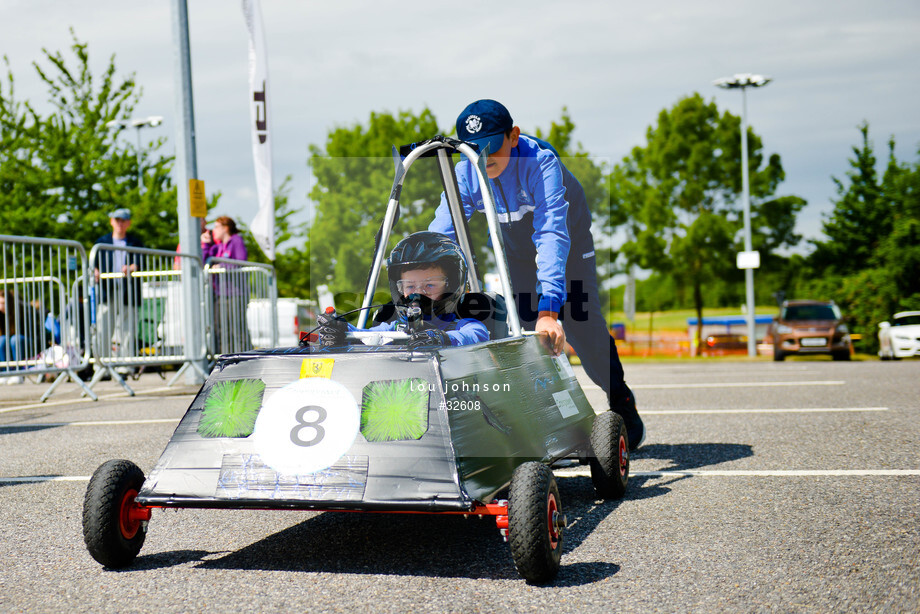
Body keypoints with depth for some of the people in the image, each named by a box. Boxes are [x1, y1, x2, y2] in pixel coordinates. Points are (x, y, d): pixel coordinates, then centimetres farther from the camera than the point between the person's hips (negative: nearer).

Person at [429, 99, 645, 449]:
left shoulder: (541, 163, -38)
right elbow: (439, 236, -30)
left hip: (570, 237, -3)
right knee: (520, 328, -6)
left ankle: (621, 402, 16)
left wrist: (548, 310, -58)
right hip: (516, 246, 4)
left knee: (581, 327, -8)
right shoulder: (465, 174, -25)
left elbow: (553, 236, -47)